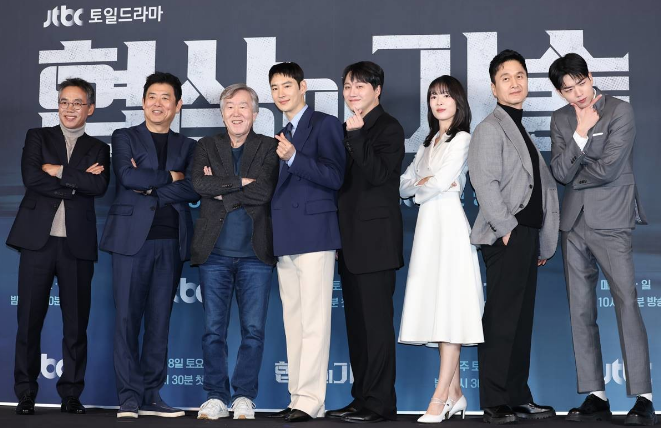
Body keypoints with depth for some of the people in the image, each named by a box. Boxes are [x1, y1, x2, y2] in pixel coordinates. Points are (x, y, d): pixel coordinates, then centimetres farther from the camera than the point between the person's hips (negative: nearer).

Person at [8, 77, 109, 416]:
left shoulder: (98, 149, 14)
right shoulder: (38, 137, 12)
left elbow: (98, 187, -6)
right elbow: (31, 177, -6)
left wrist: (58, 171, -9)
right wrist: (77, 180, -7)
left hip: (78, 244, 1)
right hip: (38, 239, -1)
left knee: (76, 323, 1)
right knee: (29, 319, 1)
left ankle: (71, 394, 10)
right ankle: (26, 393, 10)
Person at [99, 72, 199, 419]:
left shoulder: (187, 146, 16)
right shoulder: (124, 138, 10)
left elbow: (193, 190, -1)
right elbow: (127, 175, -9)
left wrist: (150, 189, -9)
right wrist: (170, 176, -3)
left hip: (171, 242, 2)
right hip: (132, 237, -2)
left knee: (159, 321, 4)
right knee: (127, 318, -5)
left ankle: (151, 396, 9)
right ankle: (129, 398, 0)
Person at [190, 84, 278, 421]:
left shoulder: (269, 147, 6)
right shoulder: (206, 146, 12)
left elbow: (265, 190, -11)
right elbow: (200, 184, -7)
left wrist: (220, 191, -8)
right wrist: (240, 183, -11)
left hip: (255, 253, -1)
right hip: (214, 252, 1)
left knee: (253, 330, 0)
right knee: (213, 330, 3)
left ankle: (244, 396, 11)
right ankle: (217, 397, 13)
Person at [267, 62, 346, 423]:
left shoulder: (325, 124, -2)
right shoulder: (281, 135, 21)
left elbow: (335, 177, -13)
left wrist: (293, 157, -22)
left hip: (314, 235, -8)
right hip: (285, 240, 8)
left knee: (314, 322, -8)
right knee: (293, 324, 8)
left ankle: (310, 400, -8)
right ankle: (298, 398, 12)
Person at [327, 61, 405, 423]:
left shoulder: (388, 128, -6)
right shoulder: (349, 129, 19)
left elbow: (378, 173, -21)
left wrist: (356, 135, -23)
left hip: (375, 240, -9)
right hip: (351, 240, 9)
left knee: (376, 322, -6)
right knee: (356, 323, 11)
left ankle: (380, 403, -2)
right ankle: (361, 398, 18)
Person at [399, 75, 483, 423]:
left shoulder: (462, 139, -2)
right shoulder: (428, 143, 21)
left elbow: (441, 182, -13)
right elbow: (403, 184, 15)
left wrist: (420, 187, 5)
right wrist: (428, 183, -4)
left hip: (449, 225, -8)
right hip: (428, 225, 8)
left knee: (450, 309, -10)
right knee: (437, 309, 5)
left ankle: (439, 399, -13)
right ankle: (455, 395, 10)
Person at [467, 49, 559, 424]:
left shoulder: (521, 129, 21)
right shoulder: (491, 129, -6)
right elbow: (485, 182, -16)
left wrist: (541, 240, 16)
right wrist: (507, 228, -18)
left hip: (527, 234, 9)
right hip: (506, 237, -9)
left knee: (522, 322, 11)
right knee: (501, 322, -7)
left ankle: (518, 399, 18)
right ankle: (495, 404, -2)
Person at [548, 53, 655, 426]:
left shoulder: (621, 112, -5)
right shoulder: (561, 120, 10)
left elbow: (607, 169, -13)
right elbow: (560, 173, -2)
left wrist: (574, 172, 1)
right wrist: (581, 133, -11)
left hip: (611, 221, -5)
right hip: (575, 223, 5)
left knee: (627, 304, -10)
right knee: (582, 310, 5)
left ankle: (644, 398, -7)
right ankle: (596, 396, 11)